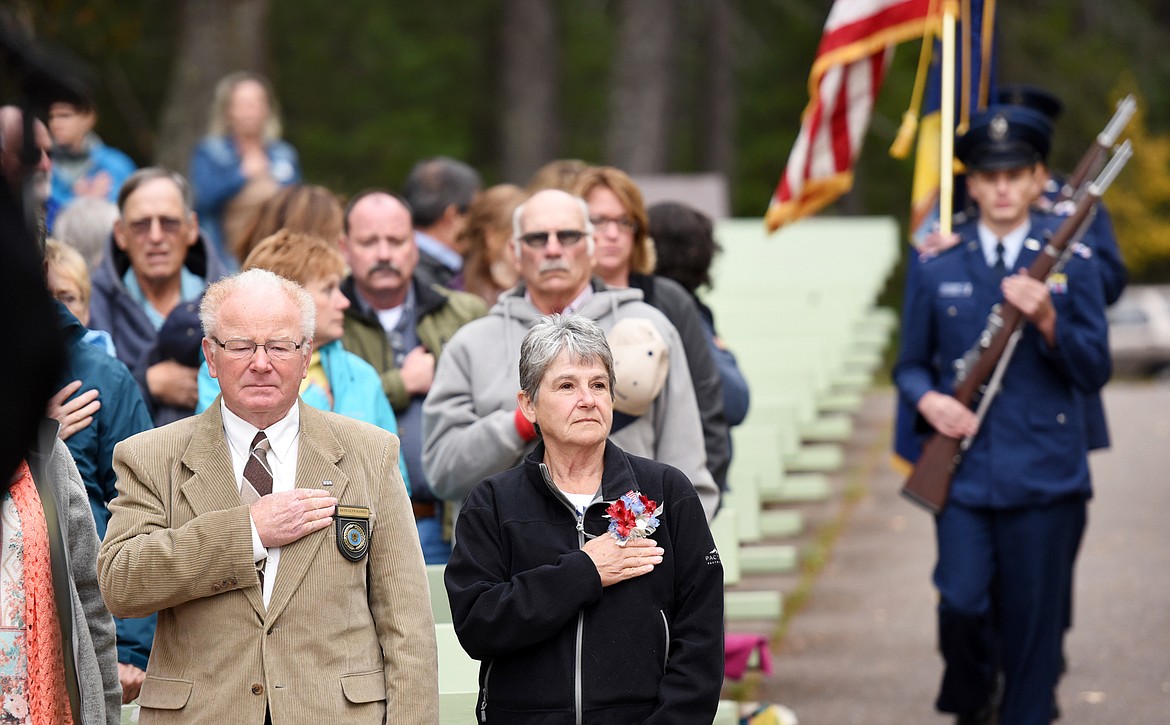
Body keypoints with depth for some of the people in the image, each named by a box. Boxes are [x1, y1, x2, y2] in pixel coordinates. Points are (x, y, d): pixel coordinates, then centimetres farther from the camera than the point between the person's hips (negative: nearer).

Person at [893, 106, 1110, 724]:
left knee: (1032, 622, 0)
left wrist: (1047, 320, -14)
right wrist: (929, 401, -7)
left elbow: (1094, 371, 3)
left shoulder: (1070, 260, 5)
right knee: (962, 602, -12)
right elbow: (911, 363, 15)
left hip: (1045, 471, 0)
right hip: (964, 468, 0)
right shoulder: (937, 267, 8)